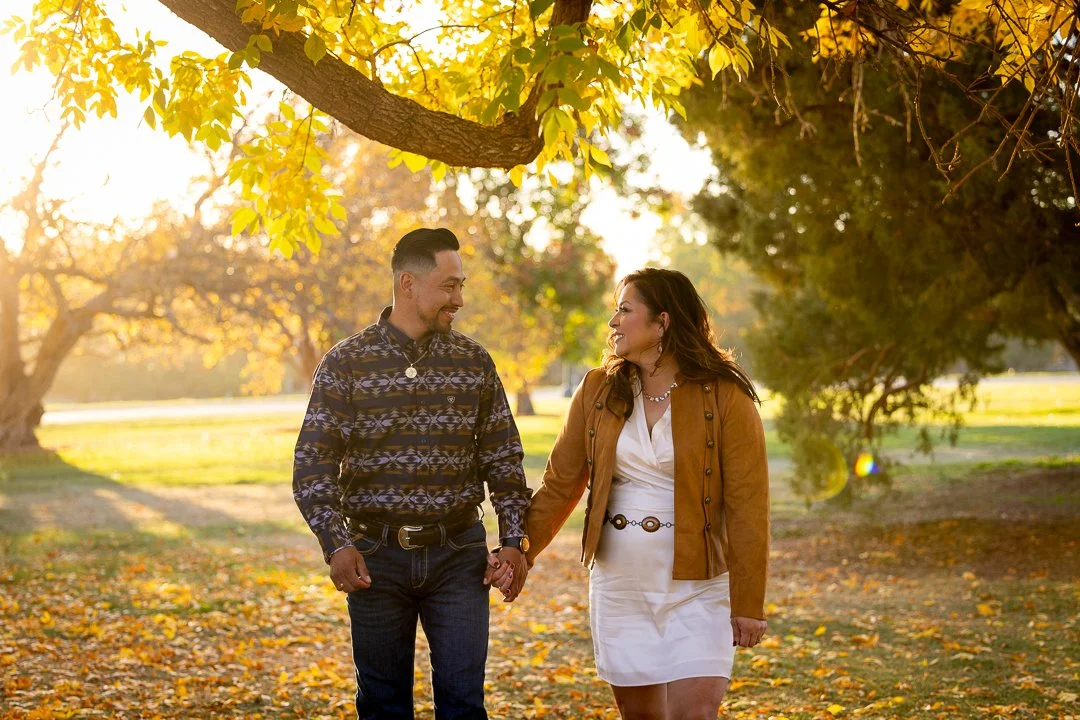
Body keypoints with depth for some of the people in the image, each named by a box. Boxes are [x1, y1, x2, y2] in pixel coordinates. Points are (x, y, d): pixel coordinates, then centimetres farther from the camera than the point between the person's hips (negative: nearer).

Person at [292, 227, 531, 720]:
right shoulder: (345, 362, -2)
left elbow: (503, 458, 9)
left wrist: (514, 540, 1)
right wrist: (336, 545, -15)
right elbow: (313, 464, -4)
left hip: (458, 554, 1)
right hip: (376, 556, -1)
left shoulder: (474, 362, 5)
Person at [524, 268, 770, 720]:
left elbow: (747, 507, -9)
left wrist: (749, 603, -10)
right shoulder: (598, 391, 3)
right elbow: (560, 484, 7)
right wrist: (521, 553, -2)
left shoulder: (725, 397, -9)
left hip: (697, 588, -4)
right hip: (619, 585, 4)